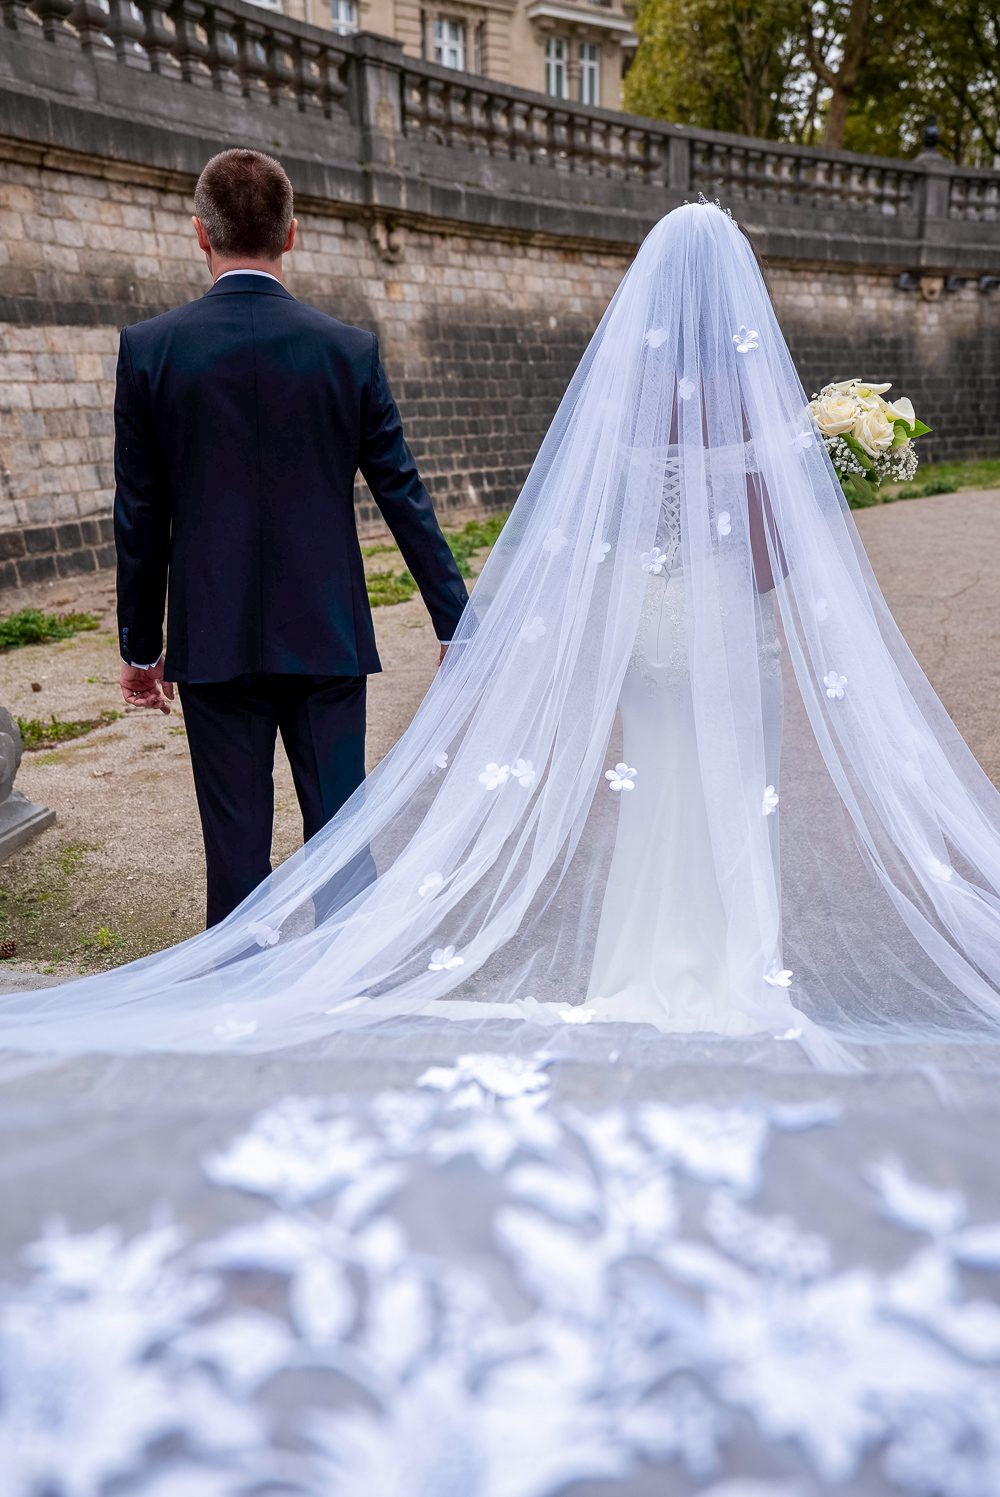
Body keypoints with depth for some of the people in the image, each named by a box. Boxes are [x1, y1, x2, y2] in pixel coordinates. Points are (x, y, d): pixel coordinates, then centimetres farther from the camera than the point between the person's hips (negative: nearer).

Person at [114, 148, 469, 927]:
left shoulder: (149, 348, -4)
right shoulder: (350, 349, -3)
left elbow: (140, 518, -1)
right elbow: (404, 495, -1)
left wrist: (141, 645, 9)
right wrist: (456, 622, 6)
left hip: (214, 638, 0)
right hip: (327, 633, 1)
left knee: (236, 841, 9)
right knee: (340, 827, 9)